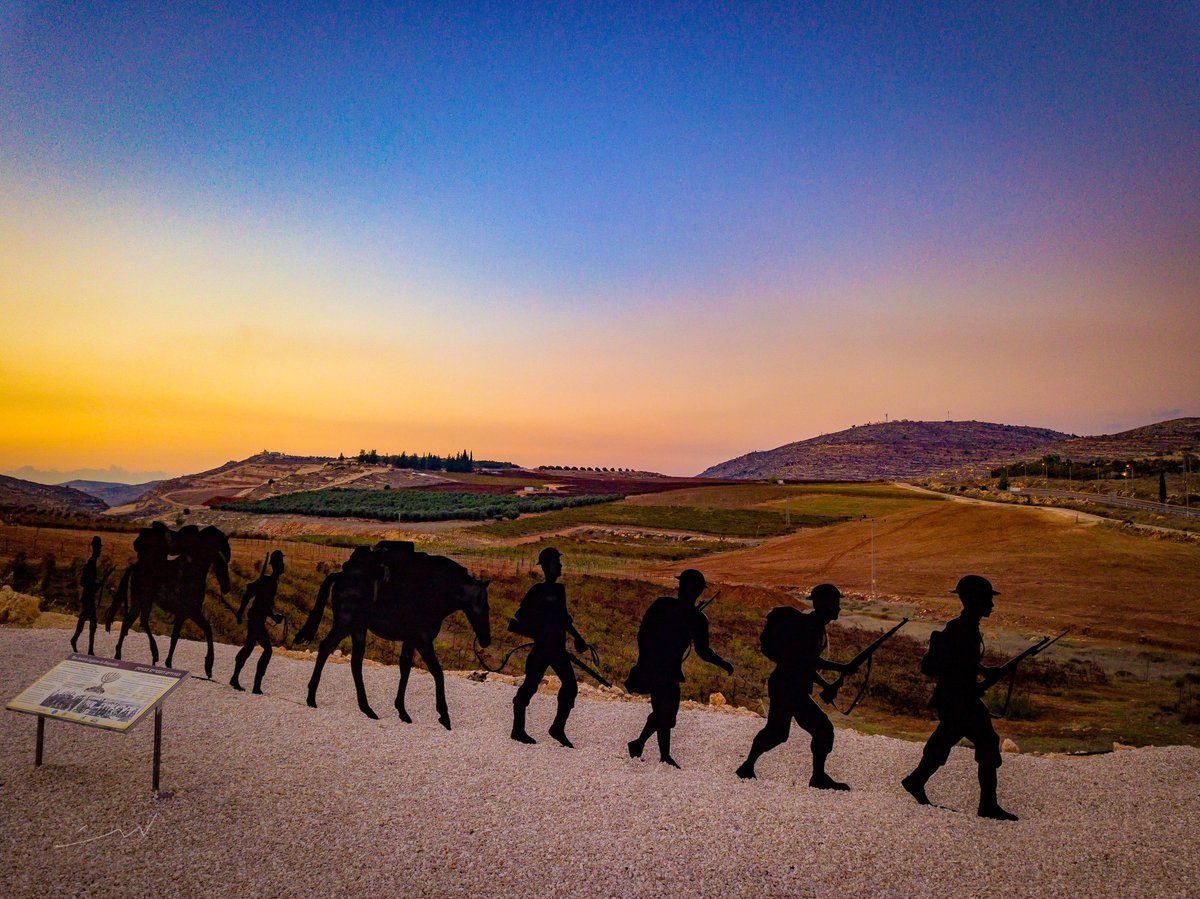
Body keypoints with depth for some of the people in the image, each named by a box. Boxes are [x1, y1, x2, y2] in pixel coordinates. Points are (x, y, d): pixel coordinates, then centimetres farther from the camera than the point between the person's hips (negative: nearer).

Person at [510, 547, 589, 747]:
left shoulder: (559, 590, 12)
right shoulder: (537, 592, -9)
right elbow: (520, 621, -10)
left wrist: (577, 638, 19)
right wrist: (539, 634, -20)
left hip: (558, 648, 7)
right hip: (541, 649, -7)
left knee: (571, 686, 3)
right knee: (529, 687, 2)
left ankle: (558, 728, 15)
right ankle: (518, 729, 15)